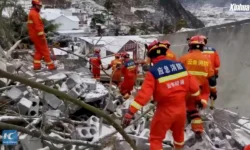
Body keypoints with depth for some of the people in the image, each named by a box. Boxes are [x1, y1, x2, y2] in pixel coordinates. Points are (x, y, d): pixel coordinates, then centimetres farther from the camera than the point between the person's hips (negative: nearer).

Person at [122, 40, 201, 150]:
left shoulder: (153, 72, -18)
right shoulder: (179, 65, -3)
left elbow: (144, 93, -25)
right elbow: (192, 85, 3)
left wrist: (130, 112, -24)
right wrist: (198, 97, 22)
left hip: (165, 110, -6)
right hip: (181, 108, 6)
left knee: (156, 138, 12)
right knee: (178, 132, 31)